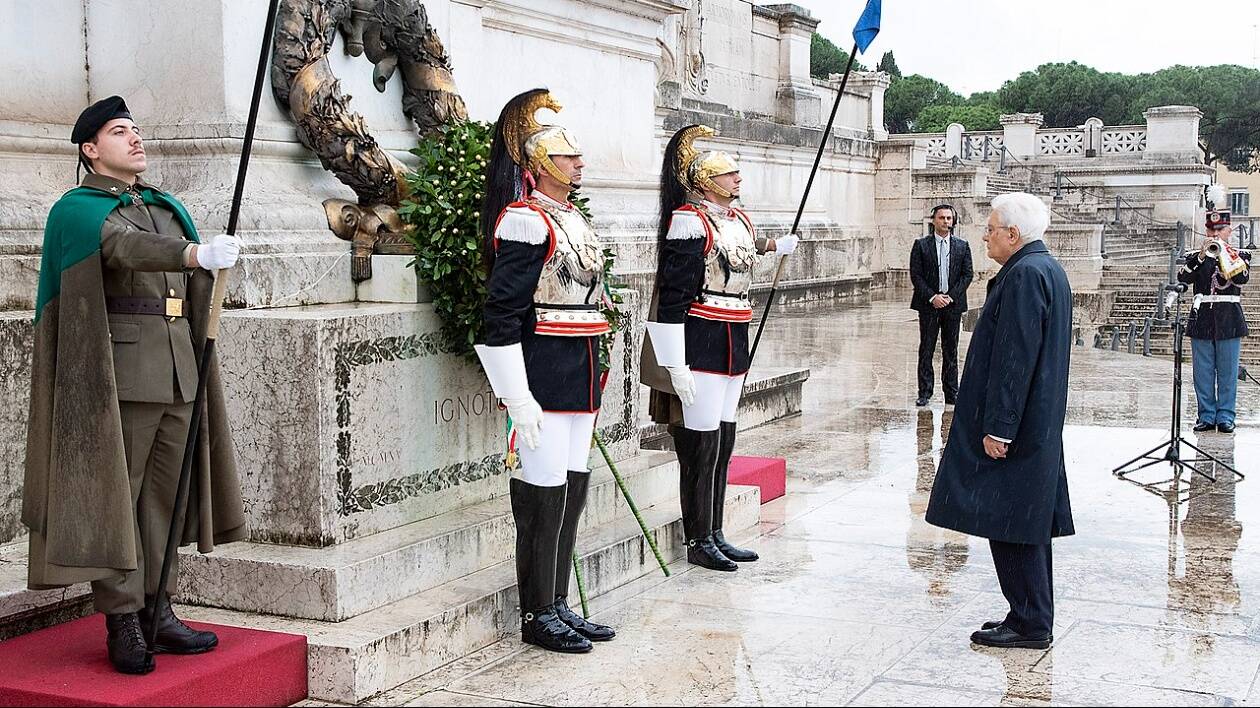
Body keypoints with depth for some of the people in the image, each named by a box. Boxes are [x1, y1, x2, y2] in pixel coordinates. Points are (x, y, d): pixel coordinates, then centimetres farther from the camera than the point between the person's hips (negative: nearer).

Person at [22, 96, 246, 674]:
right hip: (118, 376, -7)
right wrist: (196, 254, -42)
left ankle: (155, 609, 17)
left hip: (177, 374, 7)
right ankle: (122, 623, 3)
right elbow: (128, 247, -26)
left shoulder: (168, 208, 19)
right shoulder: (77, 210, -4)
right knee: (114, 497, -2)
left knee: (163, 496, 10)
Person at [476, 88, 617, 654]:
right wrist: (518, 399, -21)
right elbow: (502, 314, -18)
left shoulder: (573, 219, 15)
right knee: (544, 496, -2)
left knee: (573, 490, 13)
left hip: (579, 378, 9)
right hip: (544, 377, -9)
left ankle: (559, 604, 23)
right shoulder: (526, 221, -13)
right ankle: (538, 616, 9)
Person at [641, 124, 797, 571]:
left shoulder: (738, 219, 12)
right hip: (700, 346, -9)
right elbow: (673, 296, -18)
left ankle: (715, 534, 22)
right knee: (701, 447, -3)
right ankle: (699, 543, 7)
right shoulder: (690, 222, -14)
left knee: (723, 444, 13)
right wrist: (676, 365, -20)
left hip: (733, 346, 9)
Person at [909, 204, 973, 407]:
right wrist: (932, 297, -12)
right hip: (928, 305, -1)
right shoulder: (921, 245, 2)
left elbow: (967, 275, 4)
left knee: (951, 350, 6)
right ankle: (924, 392, 6)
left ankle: (951, 393, 11)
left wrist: (950, 296, -8)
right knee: (926, 350, 1)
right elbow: (915, 276, -2)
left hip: (953, 304, 1)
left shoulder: (962, 246, 7)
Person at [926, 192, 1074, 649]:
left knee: (1011, 523, -5)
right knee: (1026, 524, 15)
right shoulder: (1046, 269, 15)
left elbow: (1015, 358, -22)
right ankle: (1033, 618, 23)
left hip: (1013, 427, -11)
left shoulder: (1024, 274, -17)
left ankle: (1030, 623, 1)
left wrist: (998, 426, -21)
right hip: (1038, 423, 11)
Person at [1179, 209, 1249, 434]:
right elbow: (1184, 278, -9)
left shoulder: (1240, 255, 8)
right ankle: (1206, 416, 11)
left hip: (1229, 322, -1)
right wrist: (1201, 256, -19)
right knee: (1203, 373, 3)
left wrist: (1225, 253, -18)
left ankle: (1225, 417, 8)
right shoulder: (1195, 257, 10)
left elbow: (1242, 278, -12)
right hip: (1202, 321, 1)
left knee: (1227, 373, 1)